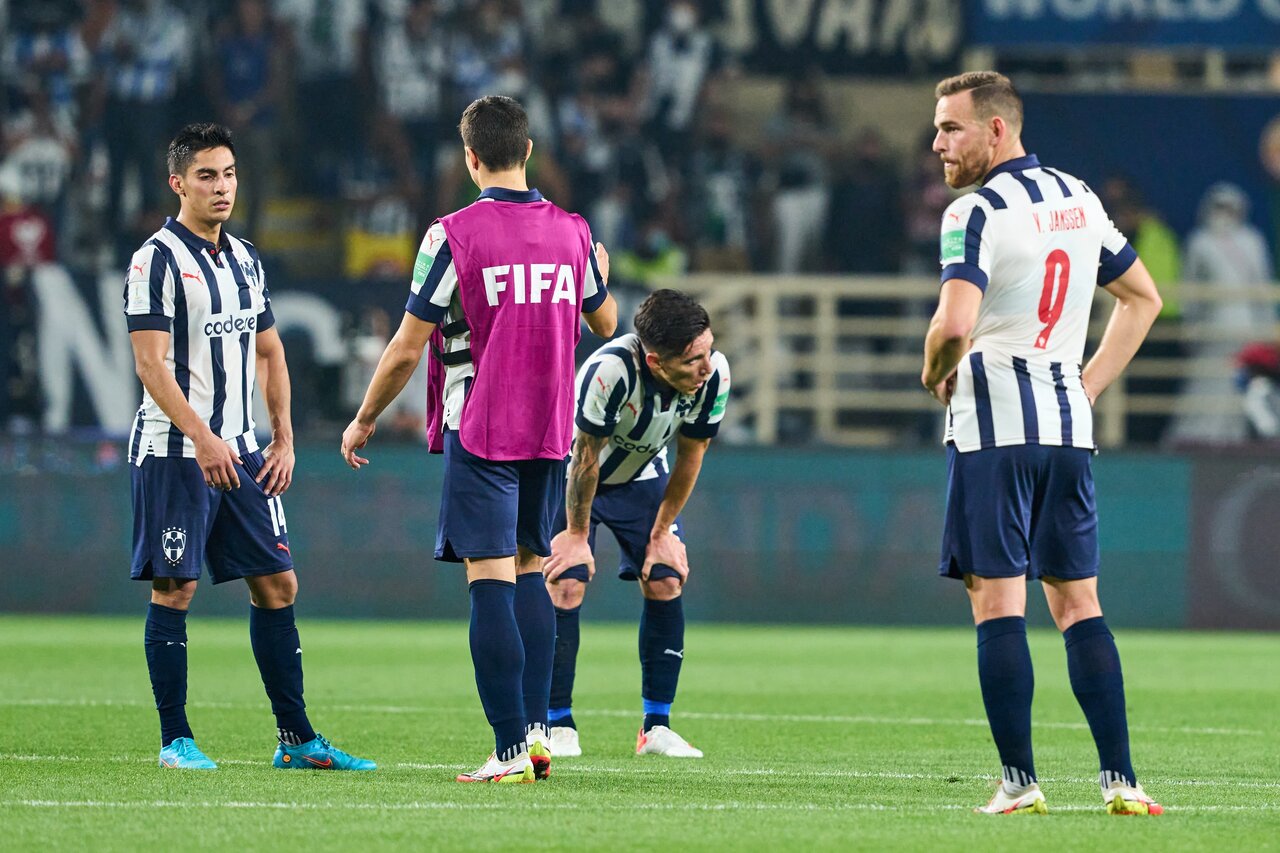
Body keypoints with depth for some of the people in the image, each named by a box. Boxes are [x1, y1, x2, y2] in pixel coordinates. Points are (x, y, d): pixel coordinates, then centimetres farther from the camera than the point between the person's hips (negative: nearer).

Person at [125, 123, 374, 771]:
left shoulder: (245, 259, 14)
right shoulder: (157, 260, -9)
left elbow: (269, 352, 21)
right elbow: (151, 362, -15)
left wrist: (283, 438, 11)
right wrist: (201, 437, -23)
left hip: (240, 452, 7)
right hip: (173, 452, -7)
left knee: (277, 584, 5)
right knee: (174, 590, -4)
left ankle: (296, 740, 9)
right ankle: (175, 739, 3)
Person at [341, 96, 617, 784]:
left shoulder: (454, 236, -10)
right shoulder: (571, 232, 4)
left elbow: (408, 347, -7)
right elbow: (604, 323, 21)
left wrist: (364, 419, 7)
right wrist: (600, 275, 44)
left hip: (479, 432, -5)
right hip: (550, 430, 5)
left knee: (490, 579, -6)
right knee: (530, 572, 16)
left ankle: (511, 747, -12)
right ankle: (535, 727, 10)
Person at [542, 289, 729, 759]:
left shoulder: (714, 375, -27)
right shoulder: (611, 370, -41)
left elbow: (691, 453, -10)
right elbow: (586, 456, -26)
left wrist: (662, 532, -5)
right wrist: (577, 534, -15)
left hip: (643, 477, 4)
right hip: (573, 476, -4)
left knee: (665, 581, -7)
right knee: (565, 586, -15)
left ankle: (656, 727, 0)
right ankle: (558, 726, -4)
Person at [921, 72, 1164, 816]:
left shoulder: (978, 212, -12)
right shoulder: (1079, 201, 12)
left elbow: (956, 324, -24)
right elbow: (1144, 298, 22)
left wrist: (935, 375, -4)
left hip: (993, 422, -6)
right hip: (1068, 425, 7)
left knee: (998, 603, -4)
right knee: (1078, 602, 9)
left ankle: (1020, 782, -8)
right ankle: (1121, 778, 2)